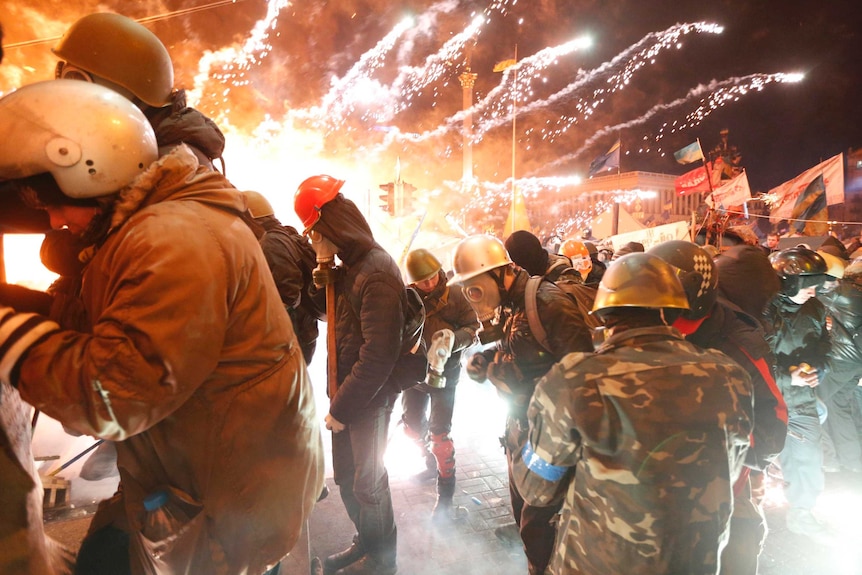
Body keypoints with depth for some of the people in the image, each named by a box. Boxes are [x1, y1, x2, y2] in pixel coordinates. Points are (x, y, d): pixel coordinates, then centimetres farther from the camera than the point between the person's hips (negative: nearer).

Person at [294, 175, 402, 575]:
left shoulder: (376, 272, -21)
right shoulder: (349, 266, 8)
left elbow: (378, 354, -24)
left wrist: (342, 407, -17)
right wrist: (327, 286, -1)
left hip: (369, 399, -8)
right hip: (346, 394, 8)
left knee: (368, 482, 9)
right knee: (346, 477, 19)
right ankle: (365, 543, 41)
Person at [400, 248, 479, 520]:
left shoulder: (454, 294, -13)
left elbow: (473, 328, -9)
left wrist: (453, 339, -28)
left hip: (445, 373, -3)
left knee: (440, 434, -1)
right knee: (412, 425, 18)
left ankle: (445, 496, 16)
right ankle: (430, 458, 50)